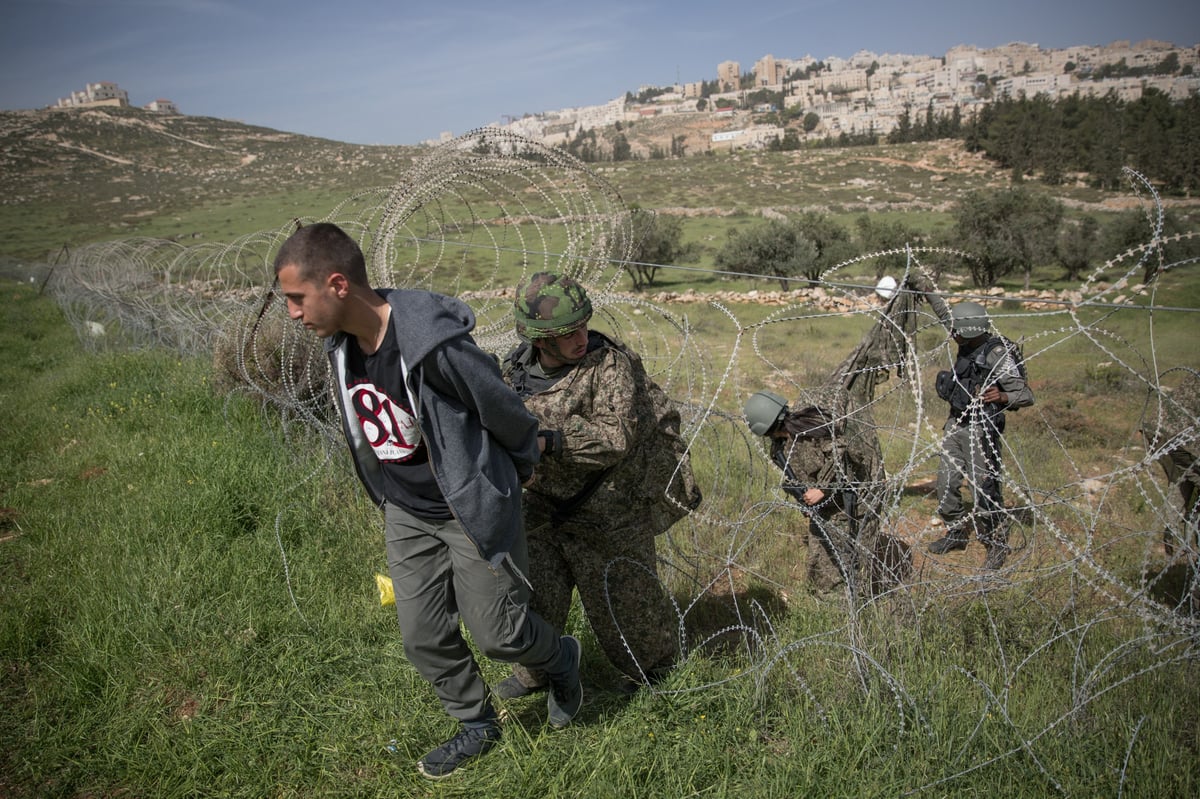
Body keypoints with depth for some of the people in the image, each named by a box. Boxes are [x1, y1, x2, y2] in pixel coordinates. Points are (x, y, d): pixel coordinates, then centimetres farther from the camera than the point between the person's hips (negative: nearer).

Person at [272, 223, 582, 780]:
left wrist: (524, 467, 2)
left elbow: (507, 414, -16)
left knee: (498, 633, 5)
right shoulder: (340, 345, -7)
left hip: (472, 510, -6)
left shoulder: (434, 344, -32)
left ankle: (560, 659, 39)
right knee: (424, 637, 13)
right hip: (406, 515, 7)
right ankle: (476, 725, 38)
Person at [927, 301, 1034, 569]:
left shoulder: (998, 354, -17)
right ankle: (956, 534, 28)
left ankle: (997, 544, 14)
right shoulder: (966, 349, 7)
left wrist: (1002, 397, -36)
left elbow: (1025, 395, -20)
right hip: (956, 425, 8)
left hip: (981, 429, -8)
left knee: (984, 489, -4)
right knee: (946, 483, 11)